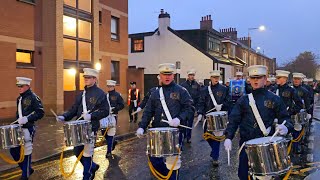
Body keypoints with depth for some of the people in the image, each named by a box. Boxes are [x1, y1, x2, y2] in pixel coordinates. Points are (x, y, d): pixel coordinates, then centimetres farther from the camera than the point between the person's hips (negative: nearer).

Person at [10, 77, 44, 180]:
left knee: (26, 152, 2)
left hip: (28, 129, -8)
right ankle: (27, 169, 28)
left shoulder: (33, 97, -11)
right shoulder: (19, 98, 13)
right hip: (18, 129, 8)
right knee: (13, 150, 9)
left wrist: (27, 119, -26)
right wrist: (17, 122, 9)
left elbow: (40, 113, -17)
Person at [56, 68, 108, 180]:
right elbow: (74, 109, 11)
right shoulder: (81, 94, 13)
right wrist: (64, 117, -5)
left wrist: (91, 116, -25)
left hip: (91, 128, -7)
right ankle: (92, 167, 37)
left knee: (87, 154, 1)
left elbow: (105, 111, -13)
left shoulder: (100, 94, -8)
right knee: (77, 152, 13)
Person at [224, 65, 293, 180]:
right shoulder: (243, 100, 6)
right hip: (246, 144, 1)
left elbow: (285, 118, 3)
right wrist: (228, 137, -11)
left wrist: (285, 127, -21)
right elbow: (234, 120, 2)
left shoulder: (274, 99, 3)